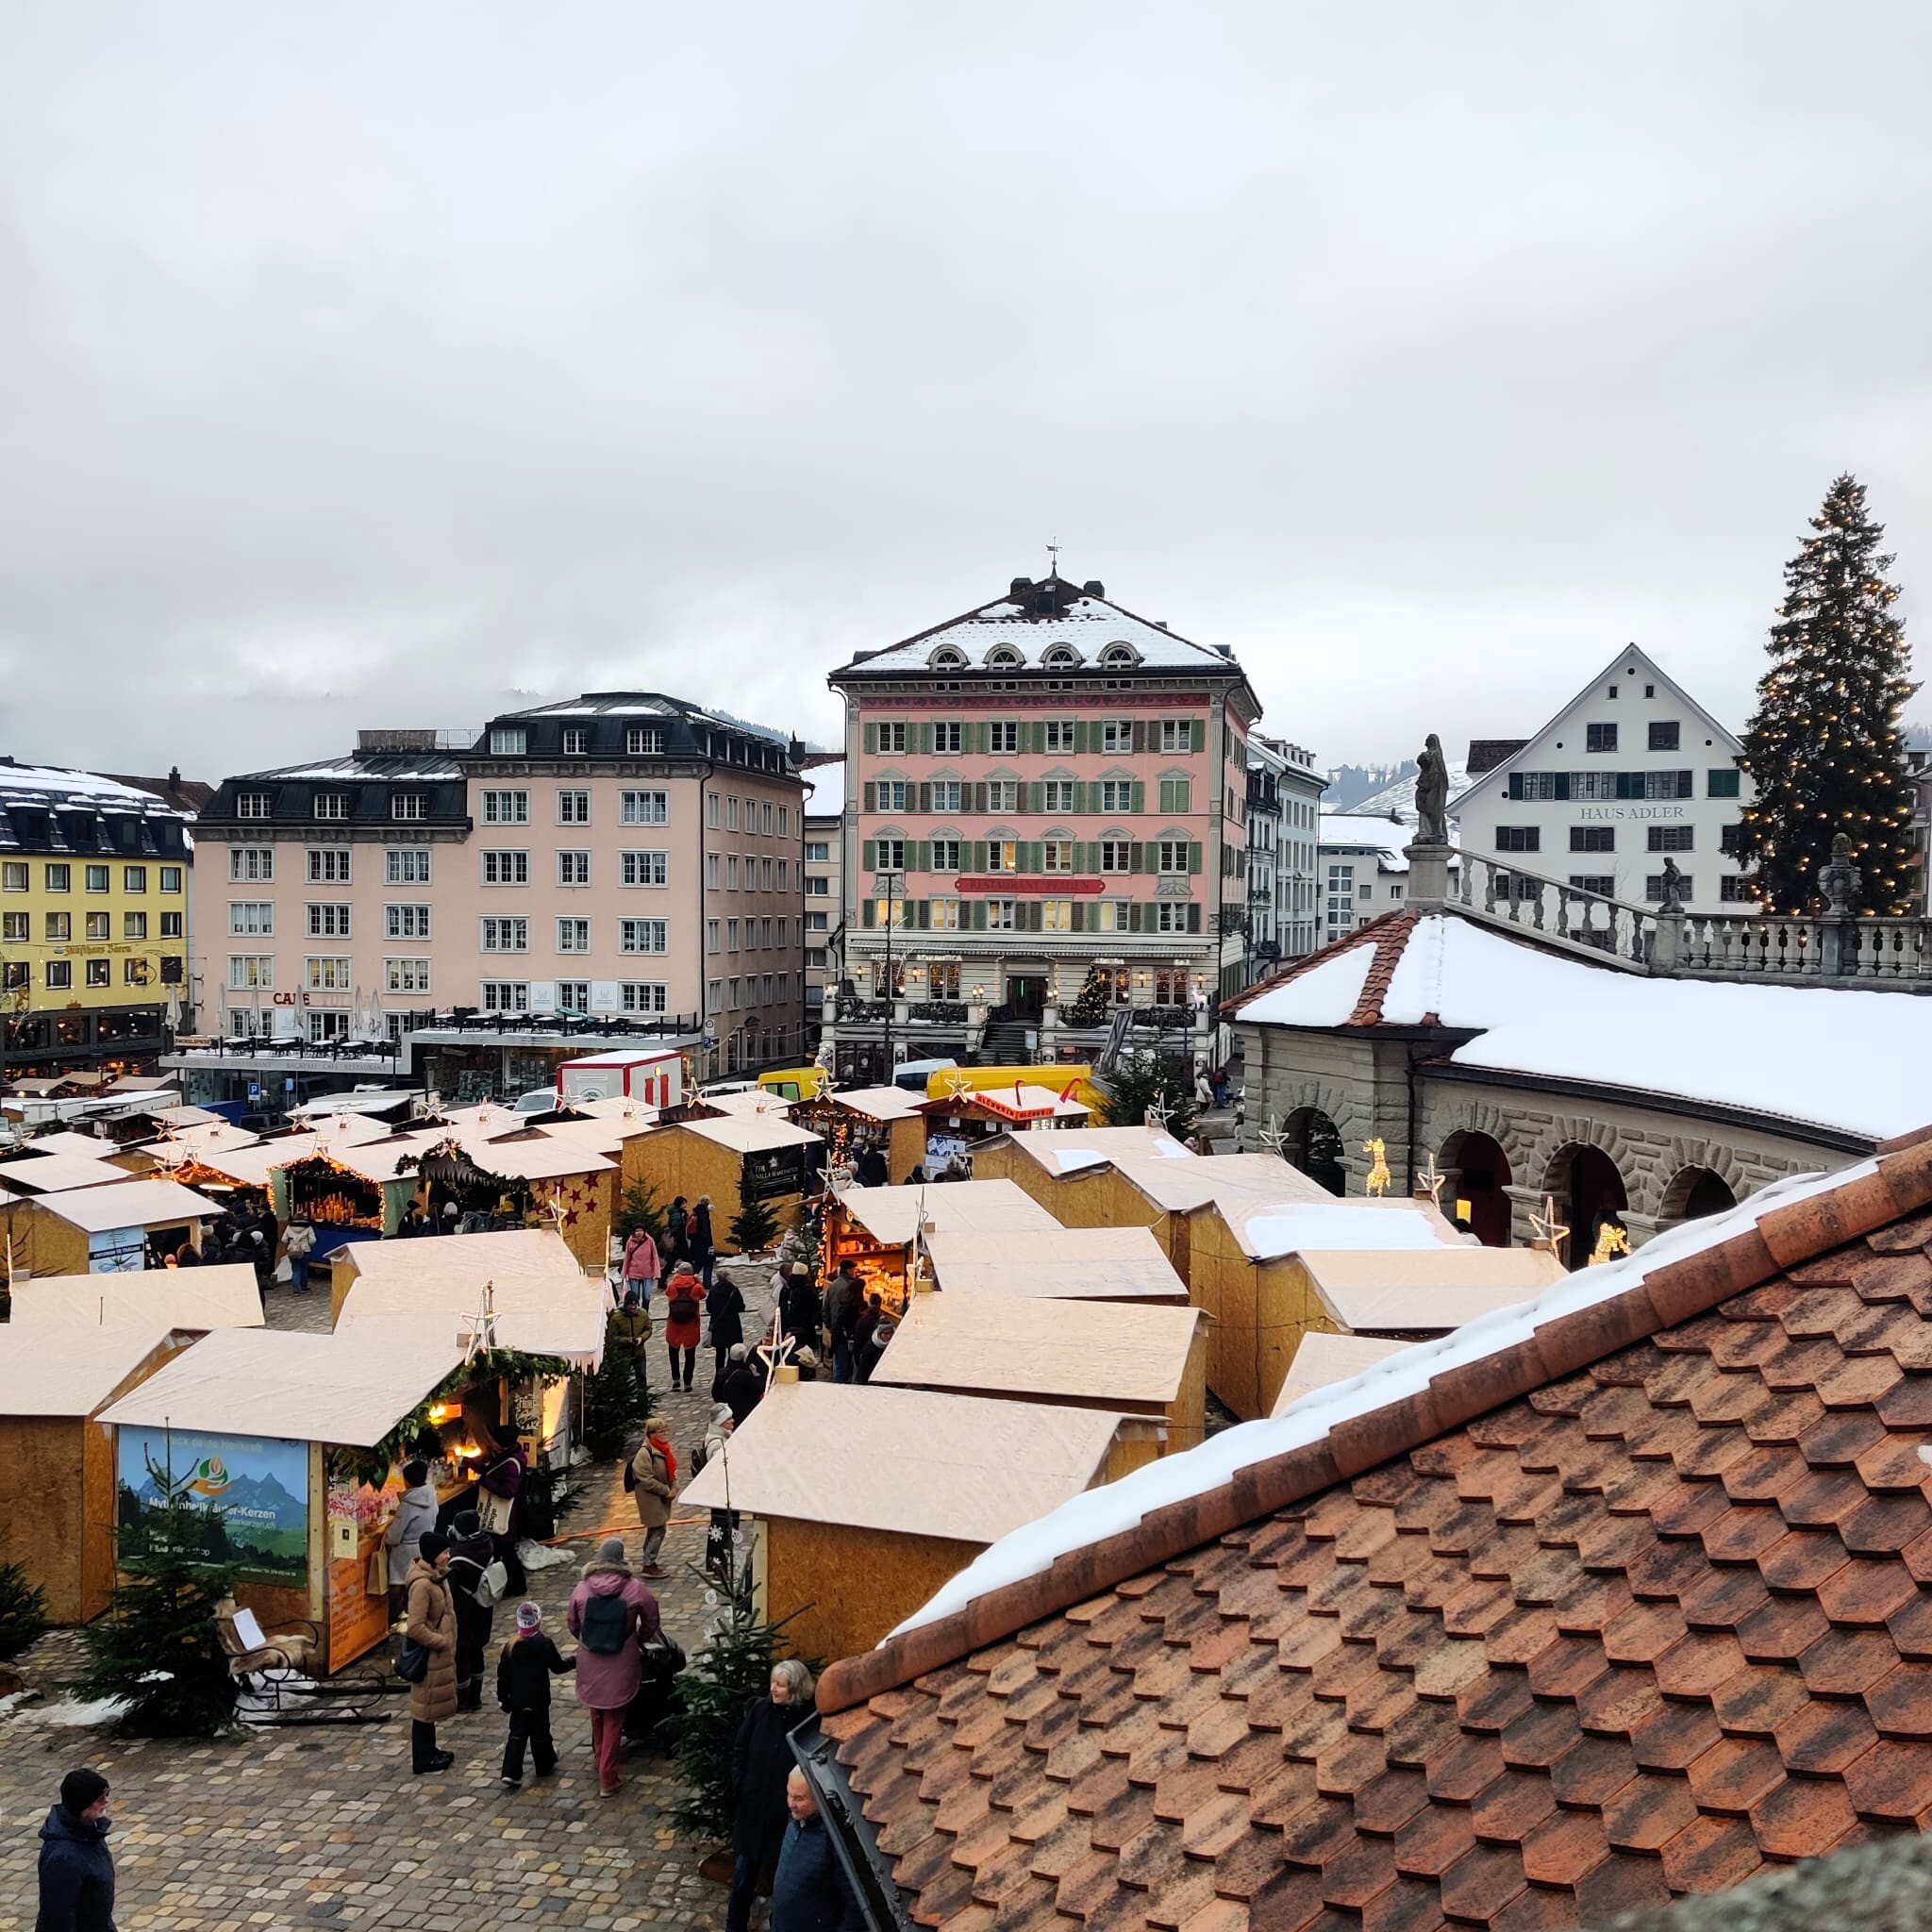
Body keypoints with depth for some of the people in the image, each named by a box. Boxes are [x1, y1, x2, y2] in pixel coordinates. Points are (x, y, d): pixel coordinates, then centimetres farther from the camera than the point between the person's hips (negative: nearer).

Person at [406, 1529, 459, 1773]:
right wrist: (441, 1642, -18)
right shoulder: (422, 1584, -26)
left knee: (433, 1703, 20)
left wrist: (448, 1644, 14)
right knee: (425, 1704, 3)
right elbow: (416, 1628, -27)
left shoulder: (437, 1577, 5)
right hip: (429, 1656, -9)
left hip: (440, 1654, 9)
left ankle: (429, 1751, 32)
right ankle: (422, 1759, 15)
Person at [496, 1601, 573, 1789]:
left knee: (517, 1734, 8)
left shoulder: (511, 1646, -6)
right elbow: (558, 1666, -3)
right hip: (539, 1700, -2)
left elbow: (503, 1675, -1)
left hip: (518, 1700, 2)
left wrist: (503, 1698, 10)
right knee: (540, 1732, 13)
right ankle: (545, 1765, 28)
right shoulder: (545, 1643, -13)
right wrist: (574, 1661, 16)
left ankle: (511, 1773, -1)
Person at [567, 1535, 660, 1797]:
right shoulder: (634, 1589, -16)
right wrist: (639, 1640, 16)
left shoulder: (581, 1589, -10)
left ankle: (599, 1756, 44)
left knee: (597, 1713, 25)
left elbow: (573, 1625, 3)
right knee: (613, 1719, 9)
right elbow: (651, 1624, -5)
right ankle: (607, 1778, 10)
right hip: (620, 1665, -2)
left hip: (590, 1663, 2)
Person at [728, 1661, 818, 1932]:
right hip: (752, 1807, 3)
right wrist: (741, 1787, -4)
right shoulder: (759, 1709, -8)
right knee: (744, 1872, 16)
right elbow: (739, 1752, 2)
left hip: (787, 1814, -3)